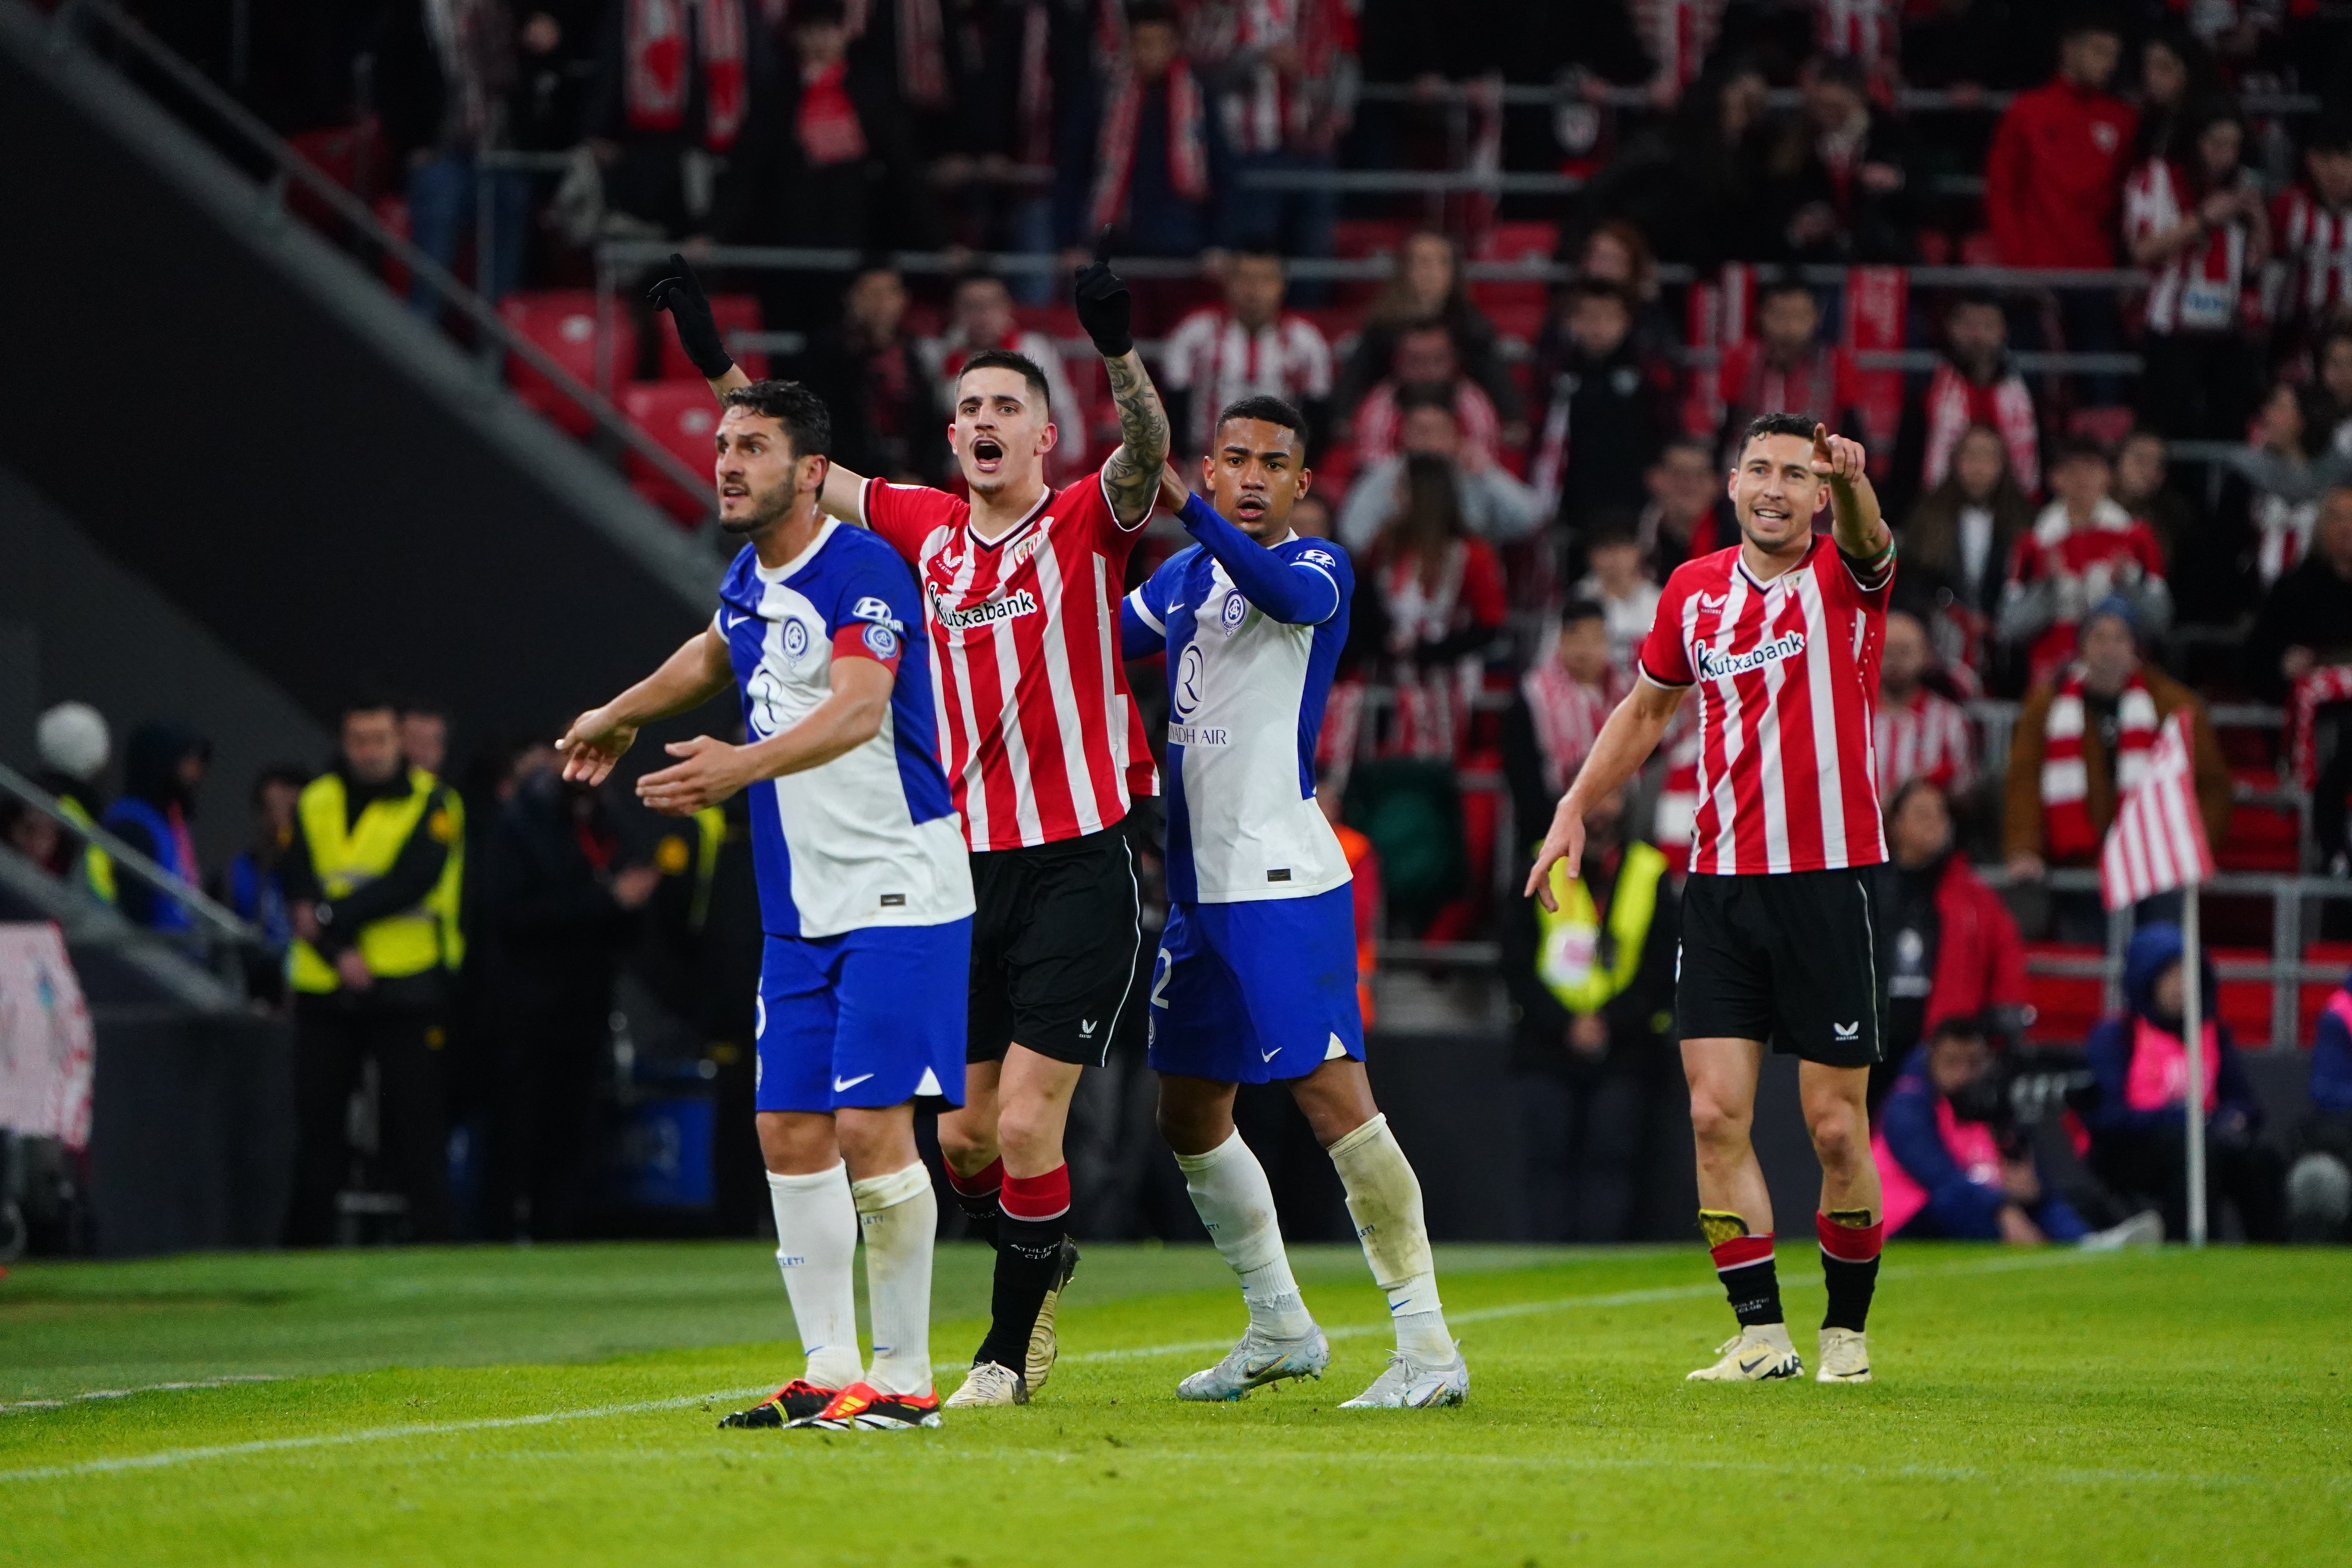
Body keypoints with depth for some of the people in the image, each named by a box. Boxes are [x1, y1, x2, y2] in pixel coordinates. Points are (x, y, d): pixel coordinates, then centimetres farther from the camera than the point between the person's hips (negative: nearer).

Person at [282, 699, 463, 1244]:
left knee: (417, 1120, -4)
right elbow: (298, 891, 1)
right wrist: (340, 953, -13)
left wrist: (331, 917, -14)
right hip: (325, 989, 3)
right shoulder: (313, 805, 9)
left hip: (406, 988, -3)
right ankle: (307, 1244, 10)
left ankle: (430, 1236, 0)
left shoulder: (431, 804, 2)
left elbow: (412, 882, -11)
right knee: (317, 1119, 4)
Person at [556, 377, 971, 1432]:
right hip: (801, 905, 8)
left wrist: (744, 764, -47)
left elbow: (860, 710, -32)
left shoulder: (864, 570, -16)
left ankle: (904, 1378, -5)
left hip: (899, 894, -8)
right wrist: (621, 714, 47)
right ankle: (828, 1371, 11)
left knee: (872, 1127, -12)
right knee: (790, 1133, 5)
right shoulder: (748, 577, 10)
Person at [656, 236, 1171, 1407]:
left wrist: (1117, 348, -41)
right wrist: (718, 367, 8)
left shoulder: (1087, 524, -4)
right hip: (970, 871, 5)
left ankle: (1010, 1346, 11)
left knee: (1024, 1125, -8)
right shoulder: (928, 530, 9)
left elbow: (1148, 456, -24)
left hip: (1079, 870, -5)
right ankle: (1045, 1264, 36)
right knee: (964, 1134, 7)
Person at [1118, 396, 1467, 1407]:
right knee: (1190, 1114, 13)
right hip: (1199, 884, 8)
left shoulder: (1320, 570, -6)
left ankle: (1428, 1345, -16)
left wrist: (1183, 507, -45)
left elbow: (1281, 590, -30)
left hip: (1284, 880, -8)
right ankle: (1280, 1326, 29)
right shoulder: (1185, 577, 16)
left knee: (1330, 1093, -17)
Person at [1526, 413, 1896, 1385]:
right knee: (1715, 1113, -6)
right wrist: (1573, 811, 18)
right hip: (1720, 882, 3)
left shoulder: (1844, 577, -3)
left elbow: (1865, 543, -28)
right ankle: (1761, 1333, 0)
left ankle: (1847, 1327, 15)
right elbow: (1649, 707, 25)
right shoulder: (1695, 591, 9)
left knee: (1836, 1128, -1)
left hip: (1827, 878, -3)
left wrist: (1852, 482, -50)